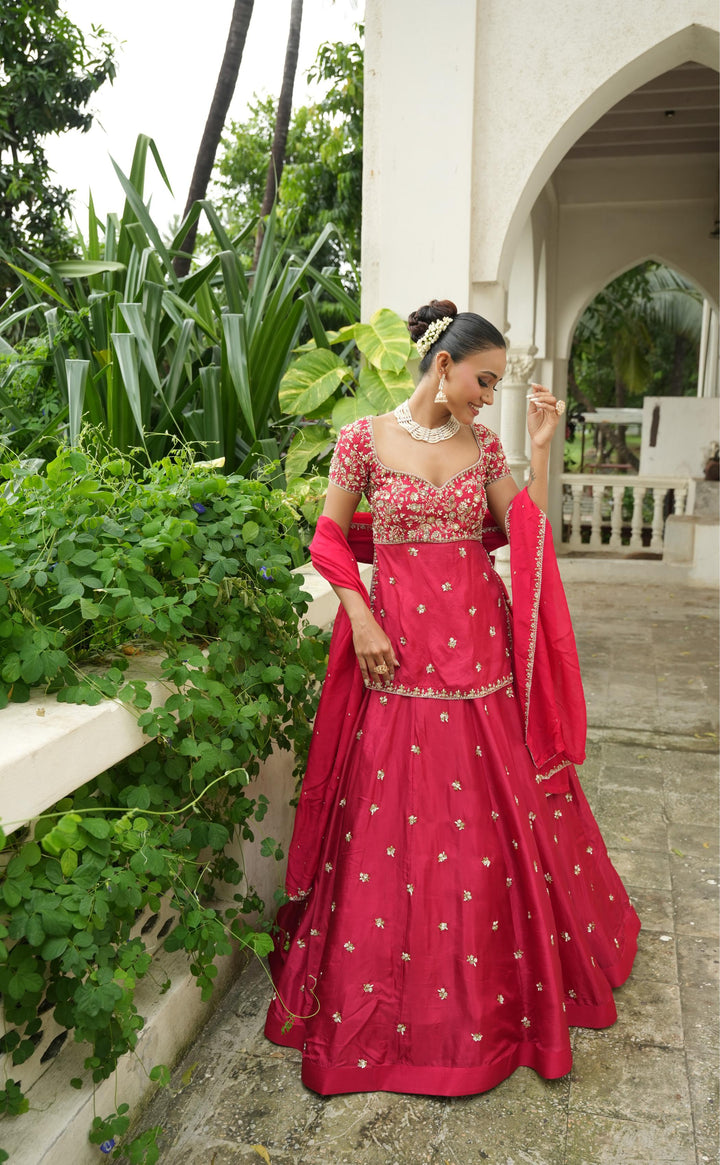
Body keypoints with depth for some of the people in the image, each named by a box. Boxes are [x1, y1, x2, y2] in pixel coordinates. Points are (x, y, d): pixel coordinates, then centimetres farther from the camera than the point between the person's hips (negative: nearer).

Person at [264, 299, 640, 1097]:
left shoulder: (484, 446, 8)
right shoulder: (365, 439, -2)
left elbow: (523, 537, 4)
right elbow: (331, 539, 1)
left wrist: (539, 451, -1)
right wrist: (361, 619, -10)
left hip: (482, 647, 4)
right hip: (400, 650, -3)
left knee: (495, 811, 11)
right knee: (398, 816, 4)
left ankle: (494, 986, 34)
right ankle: (394, 991, 26)